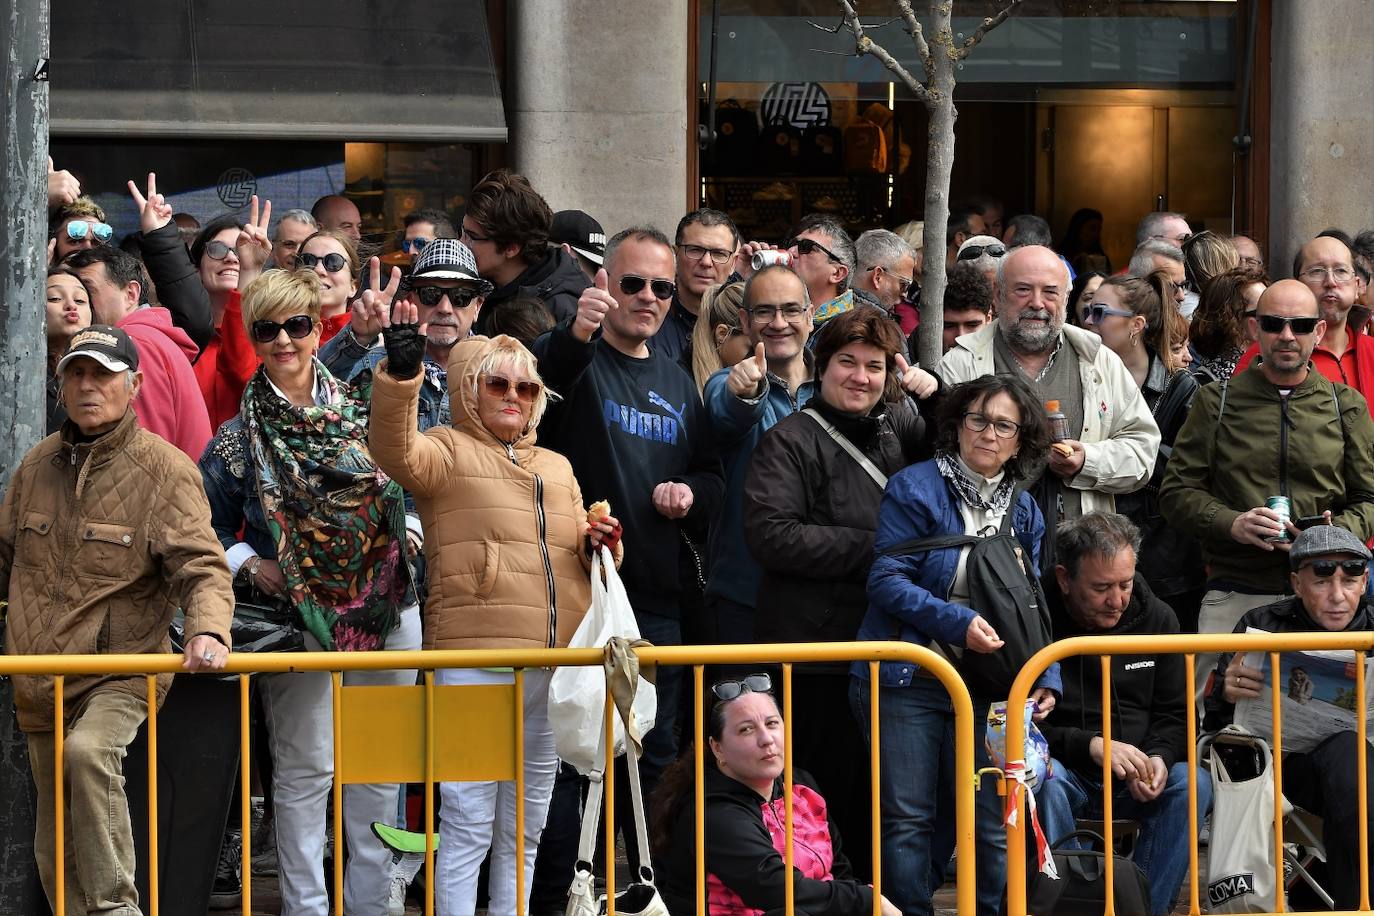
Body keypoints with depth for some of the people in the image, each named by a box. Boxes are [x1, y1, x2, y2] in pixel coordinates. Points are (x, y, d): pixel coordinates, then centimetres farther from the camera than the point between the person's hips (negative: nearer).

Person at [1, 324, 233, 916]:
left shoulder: (164, 469, -7)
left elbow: (201, 568, -13)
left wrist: (208, 630, -31)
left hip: (121, 672, -6)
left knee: (87, 751, -35)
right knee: (54, 853, 10)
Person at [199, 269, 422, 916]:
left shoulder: (363, 413, 7)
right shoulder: (239, 438, 0)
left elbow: (405, 488, 19)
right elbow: (209, 528, 4)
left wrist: (411, 529, 2)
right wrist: (248, 564, -10)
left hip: (387, 610, 3)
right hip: (297, 616, -3)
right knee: (306, 765, -2)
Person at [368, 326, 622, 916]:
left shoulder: (557, 467, 22)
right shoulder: (448, 451, 2)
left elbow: (578, 554, 29)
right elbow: (394, 449, -20)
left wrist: (597, 546, 5)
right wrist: (401, 374, -36)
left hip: (554, 664, 6)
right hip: (475, 657, -6)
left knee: (525, 828, 13)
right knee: (469, 822, -7)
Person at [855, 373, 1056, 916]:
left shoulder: (1024, 511, 12)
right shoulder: (915, 489, -6)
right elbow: (887, 581, -12)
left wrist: (1045, 678, 1)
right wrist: (958, 624, -21)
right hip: (907, 681, -4)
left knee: (993, 819, 3)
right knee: (908, 816, -1)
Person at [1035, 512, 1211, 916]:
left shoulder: (1156, 618, 5)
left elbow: (1174, 714, 11)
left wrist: (1160, 757, -12)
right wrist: (1091, 746, -23)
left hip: (1136, 778, 3)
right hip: (1068, 772, -3)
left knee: (1193, 783, -26)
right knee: (1044, 780, -36)